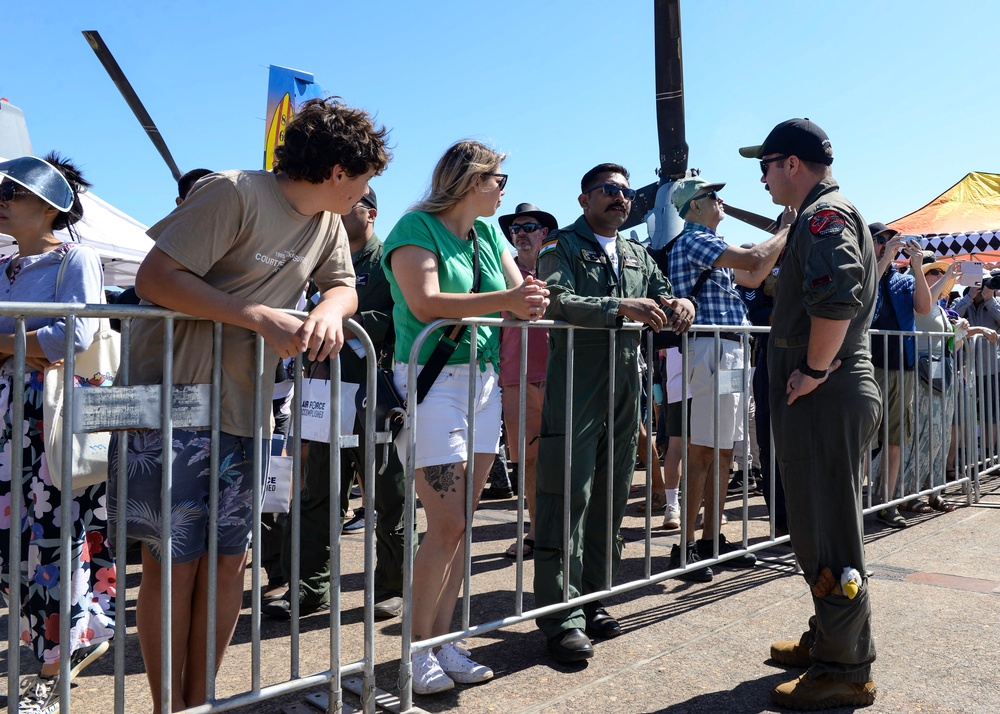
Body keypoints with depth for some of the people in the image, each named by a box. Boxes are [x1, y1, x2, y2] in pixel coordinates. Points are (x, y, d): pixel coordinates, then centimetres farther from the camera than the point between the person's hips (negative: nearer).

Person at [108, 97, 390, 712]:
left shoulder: (329, 223, 10)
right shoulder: (235, 194, -14)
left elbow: (343, 285, 15)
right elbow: (154, 277, -19)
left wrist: (330, 310, -10)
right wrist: (261, 317, -25)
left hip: (243, 413, 7)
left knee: (228, 562, 10)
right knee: (173, 563, 1)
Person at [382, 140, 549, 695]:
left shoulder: (489, 235, 16)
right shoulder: (417, 227, -5)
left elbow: (521, 299, 12)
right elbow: (425, 303, -20)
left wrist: (531, 299, -12)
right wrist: (504, 301, -25)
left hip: (483, 382, 7)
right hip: (432, 380, -7)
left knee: (459, 525, 8)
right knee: (446, 526, -8)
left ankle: (442, 640, 17)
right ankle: (417, 648, 7)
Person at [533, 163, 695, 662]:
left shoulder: (638, 256, 20)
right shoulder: (561, 246, 0)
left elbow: (663, 298, 21)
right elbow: (557, 302, -16)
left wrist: (678, 305, -4)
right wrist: (621, 306, -28)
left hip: (626, 389, 7)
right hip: (575, 390, -7)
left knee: (610, 502, 11)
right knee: (568, 500, -6)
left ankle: (593, 601, 23)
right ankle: (562, 618, 1)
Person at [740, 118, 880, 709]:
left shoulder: (826, 213, -12)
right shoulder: (822, 215, 22)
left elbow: (837, 294, -30)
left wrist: (815, 370, -21)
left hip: (826, 395, -11)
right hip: (825, 396, 11)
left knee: (829, 536, -4)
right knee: (819, 528, 19)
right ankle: (827, 639, 32)